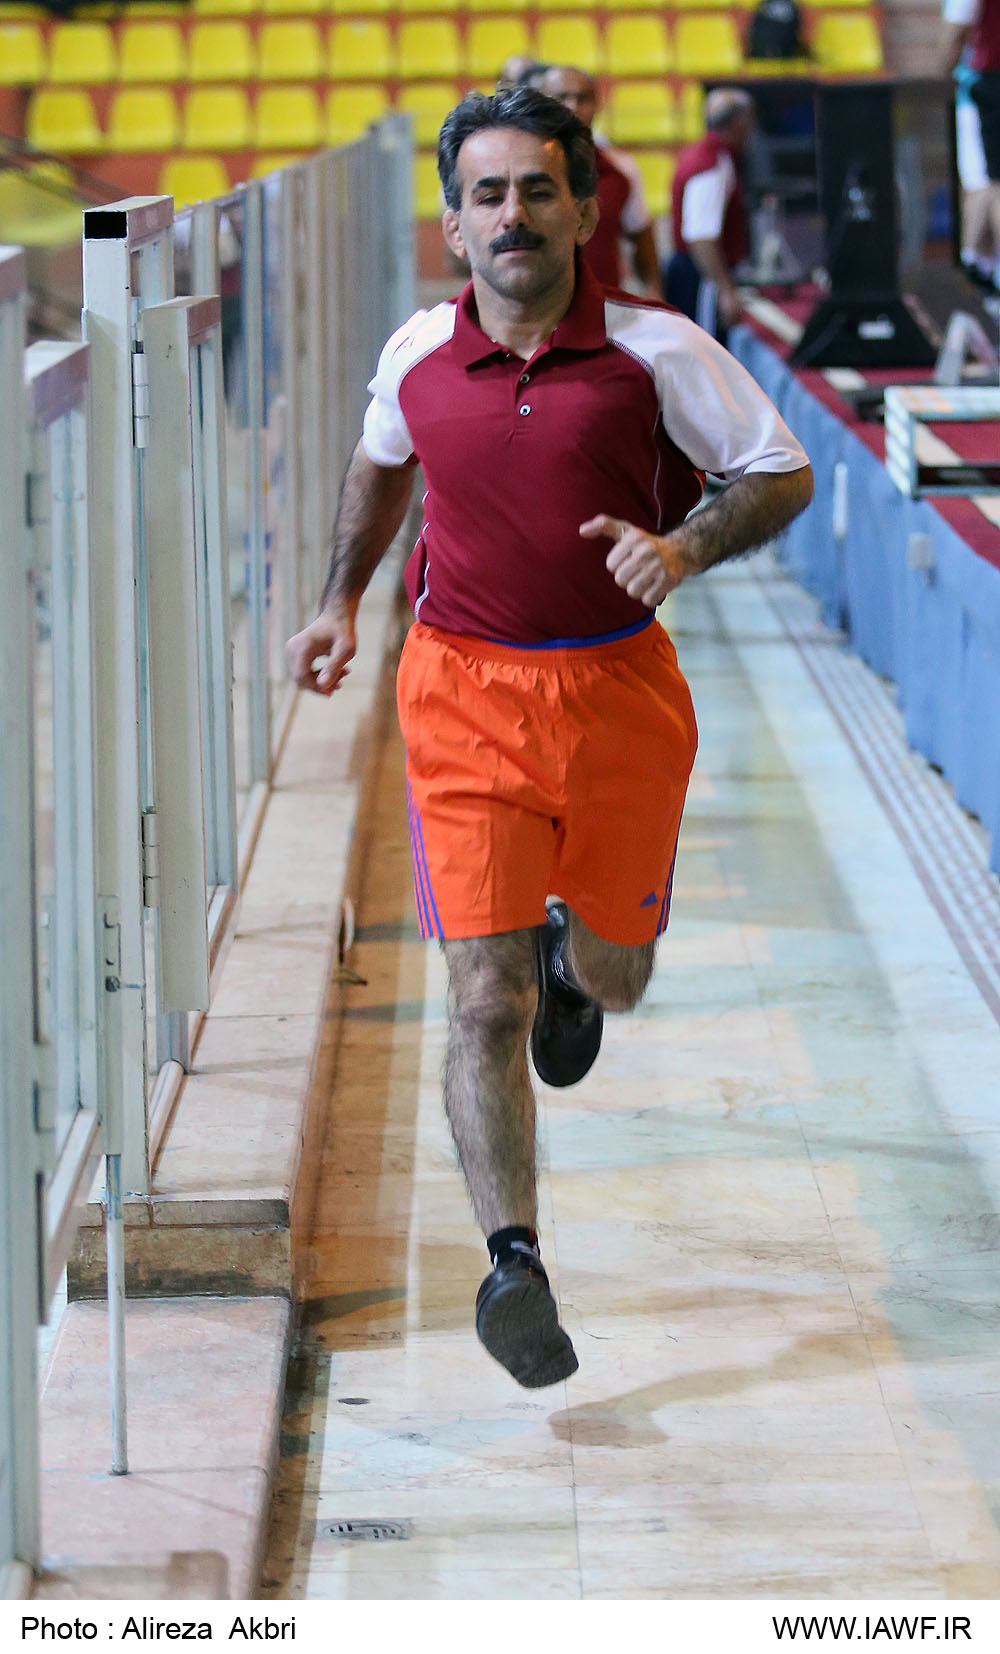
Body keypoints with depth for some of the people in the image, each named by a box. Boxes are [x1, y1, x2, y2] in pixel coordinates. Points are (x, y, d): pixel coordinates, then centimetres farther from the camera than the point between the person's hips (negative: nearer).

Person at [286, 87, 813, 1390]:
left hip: (619, 689, 0)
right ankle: (516, 1263, -9)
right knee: (487, 1002, -10)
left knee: (613, 978, 16)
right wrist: (343, 599, 15)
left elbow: (785, 473, -1)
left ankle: (570, 953, 53)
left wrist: (684, 548, -18)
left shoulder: (656, 350, -9)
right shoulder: (417, 356, -1)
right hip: (464, 691, 0)